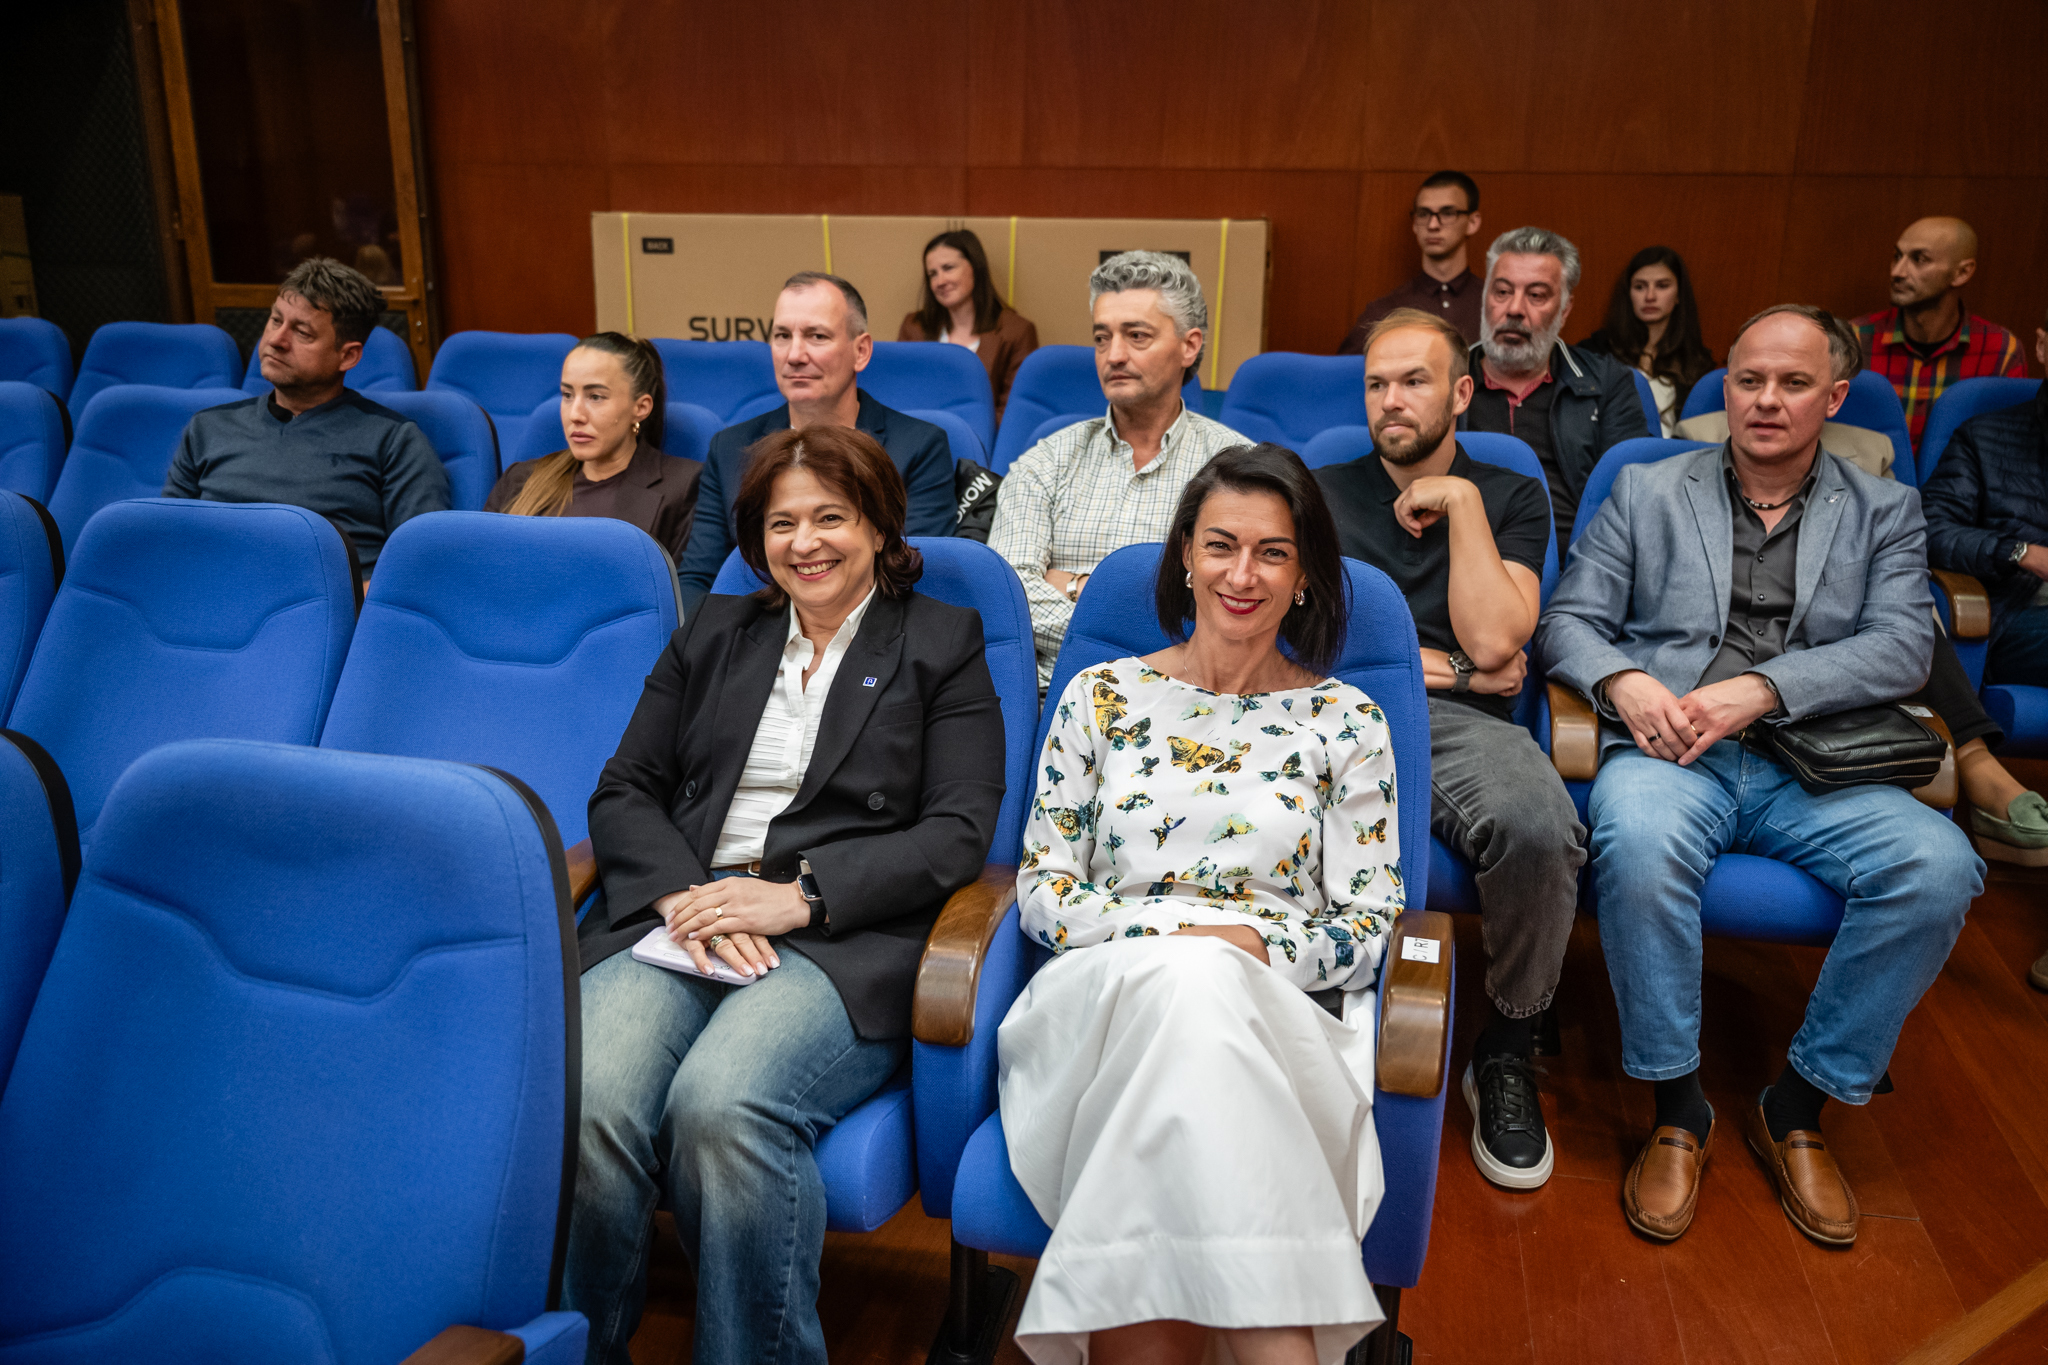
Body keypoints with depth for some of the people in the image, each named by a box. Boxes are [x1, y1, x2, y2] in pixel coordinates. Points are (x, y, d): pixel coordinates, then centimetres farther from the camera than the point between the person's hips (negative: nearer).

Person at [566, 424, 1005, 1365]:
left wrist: (798, 896, -11)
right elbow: (622, 793, 16)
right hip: (675, 920, 3)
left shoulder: (941, 645, 12)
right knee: (584, 1103, -28)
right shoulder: (712, 634, 23)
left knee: (721, 1105, -33)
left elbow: (958, 832, 0)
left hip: (841, 943, -3)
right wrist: (683, 895, -6)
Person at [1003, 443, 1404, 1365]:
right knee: (1182, 982, -36)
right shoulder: (1103, 697, 13)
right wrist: (1172, 936, -10)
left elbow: (1370, 927, 6)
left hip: (1282, 1025, 0)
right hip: (1103, 1000, 1)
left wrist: (1259, 947, -15)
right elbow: (1041, 889, 7)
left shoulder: (1346, 723, 11)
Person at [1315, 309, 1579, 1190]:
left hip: (1459, 725, 0)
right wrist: (1440, 664, 6)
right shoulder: (1321, 491, 22)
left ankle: (1507, 1051, -6)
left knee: (1538, 828, -36)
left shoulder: (1512, 498, 18)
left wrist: (1460, 501, 3)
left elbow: (1491, 641, 1)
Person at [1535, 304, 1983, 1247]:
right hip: (1669, 750, -1)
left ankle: (1798, 1106, -8)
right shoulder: (1647, 491, 17)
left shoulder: (1884, 511, 18)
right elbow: (1568, 620, 9)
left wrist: (1759, 688, -14)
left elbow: (1902, 646, 2)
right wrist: (1623, 680, -13)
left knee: (1939, 865, -28)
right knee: (1639, 844, -36)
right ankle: (1678, 1110, -16)